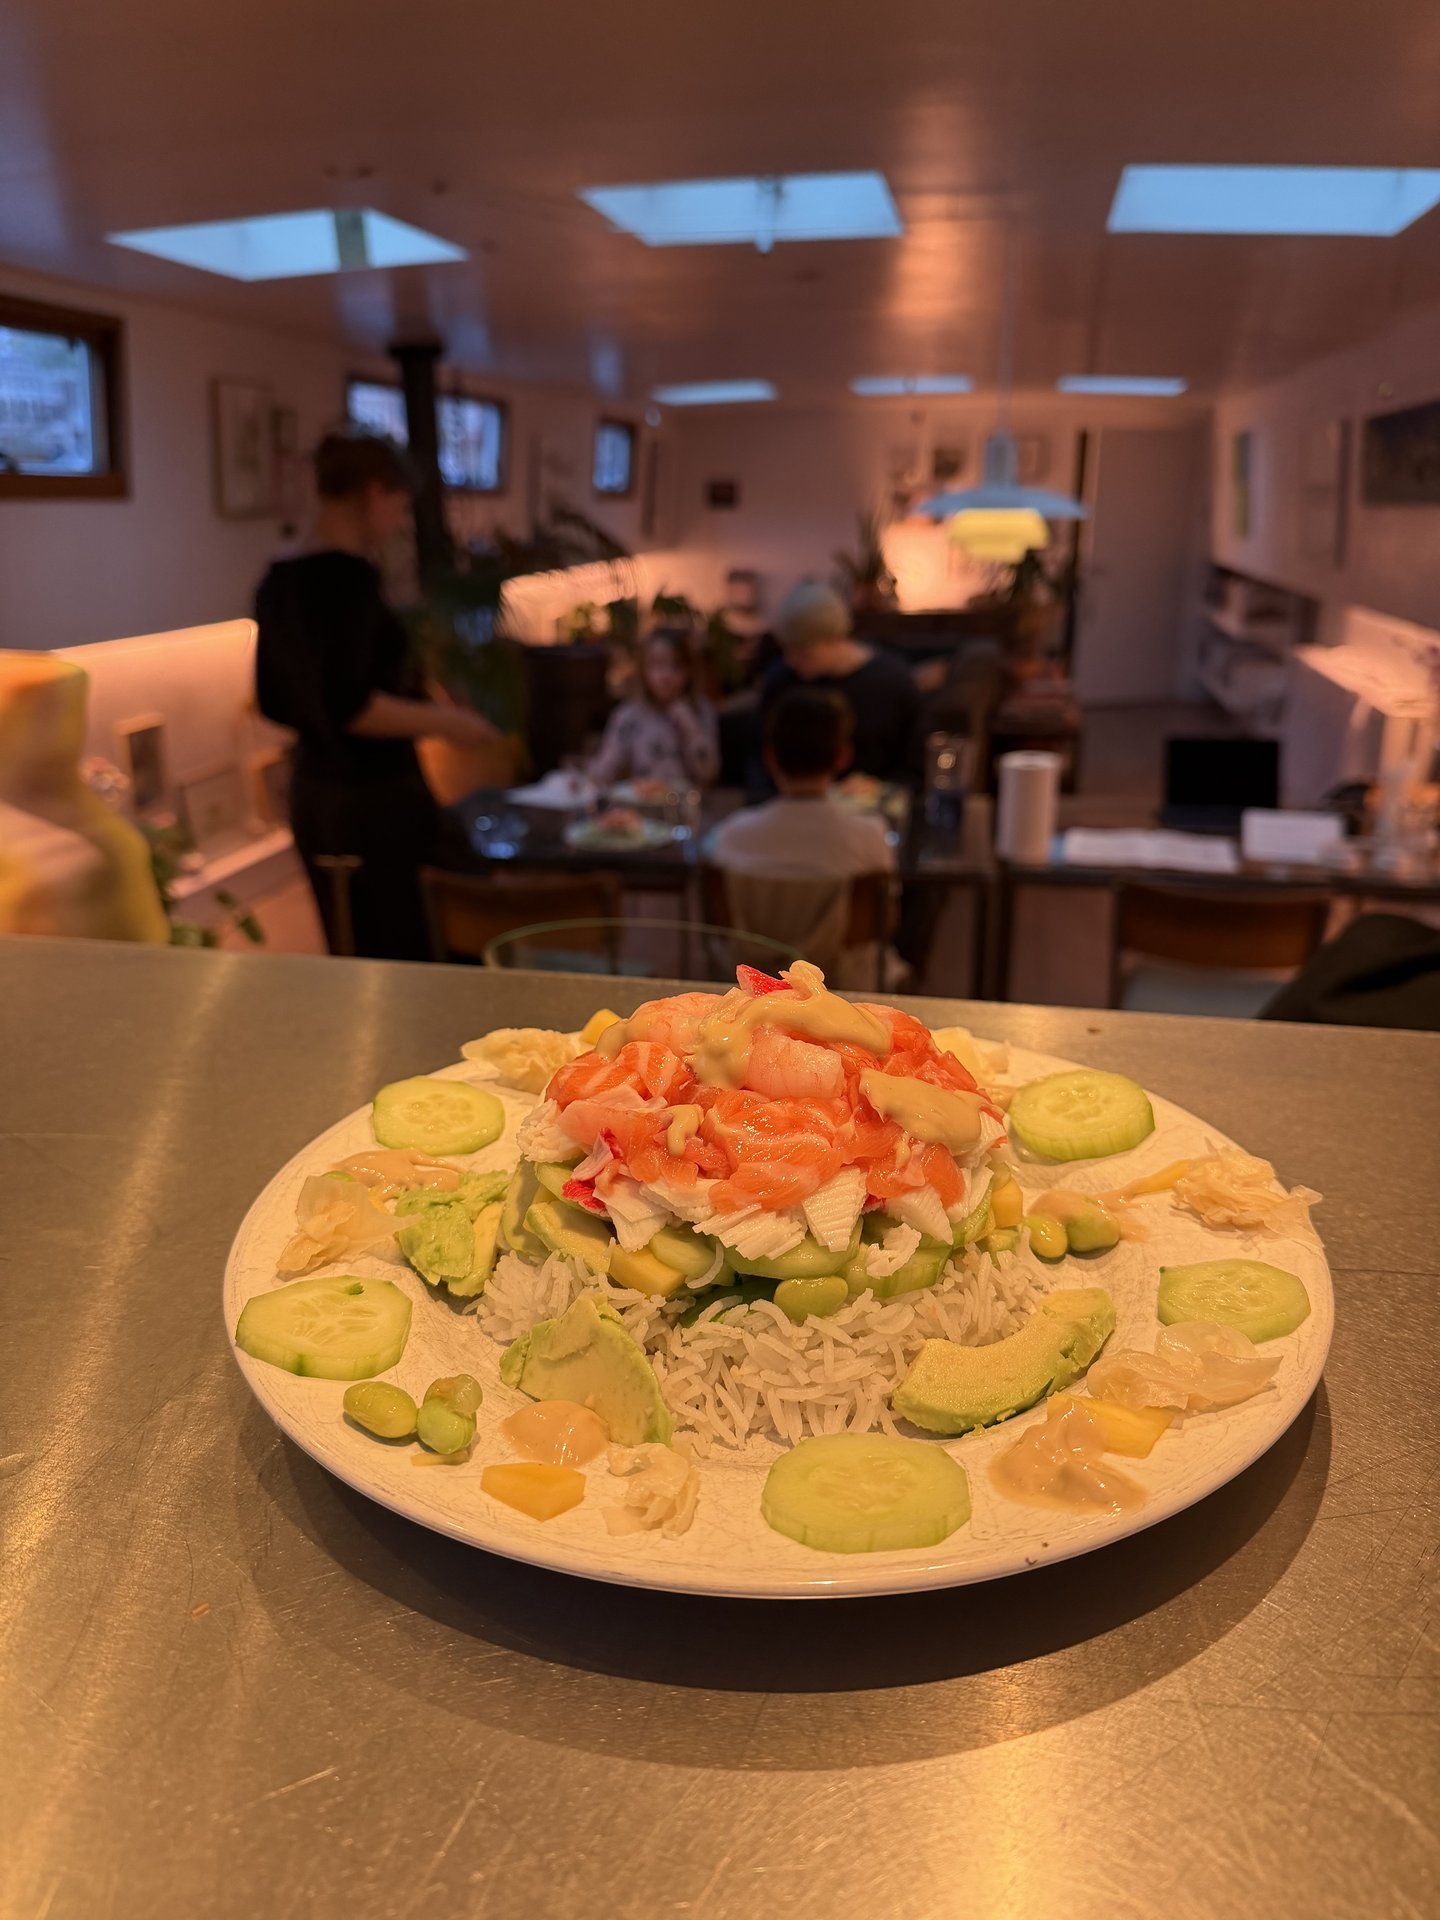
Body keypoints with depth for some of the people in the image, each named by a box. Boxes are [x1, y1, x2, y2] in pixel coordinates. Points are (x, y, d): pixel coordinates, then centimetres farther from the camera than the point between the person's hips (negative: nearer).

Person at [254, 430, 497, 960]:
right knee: (400, 955, 0)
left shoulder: (280, 581, 8)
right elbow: (349, 706, -24)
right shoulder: (351, 576, -17)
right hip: (374, 799, -9)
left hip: (313, 793, 9)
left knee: (349, 957, 17)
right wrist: (444, 721, -13)